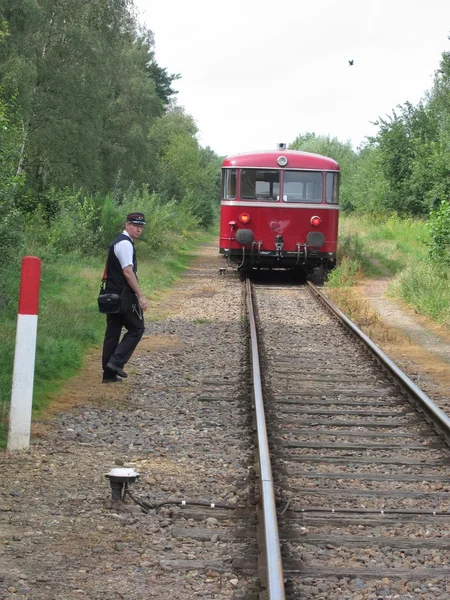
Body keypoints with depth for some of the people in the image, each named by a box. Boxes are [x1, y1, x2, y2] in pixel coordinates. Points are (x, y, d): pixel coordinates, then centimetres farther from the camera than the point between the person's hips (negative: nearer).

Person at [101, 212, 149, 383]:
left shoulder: (118, 241, 17)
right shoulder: (125, 244, -15)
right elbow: (128, 273, -21)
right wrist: (141, 296, -21)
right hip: (124, 297, -10)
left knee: (112, 333, 10)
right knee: (136, 329, 1)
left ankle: (109, 374, 13)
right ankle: (117, 362, -7)